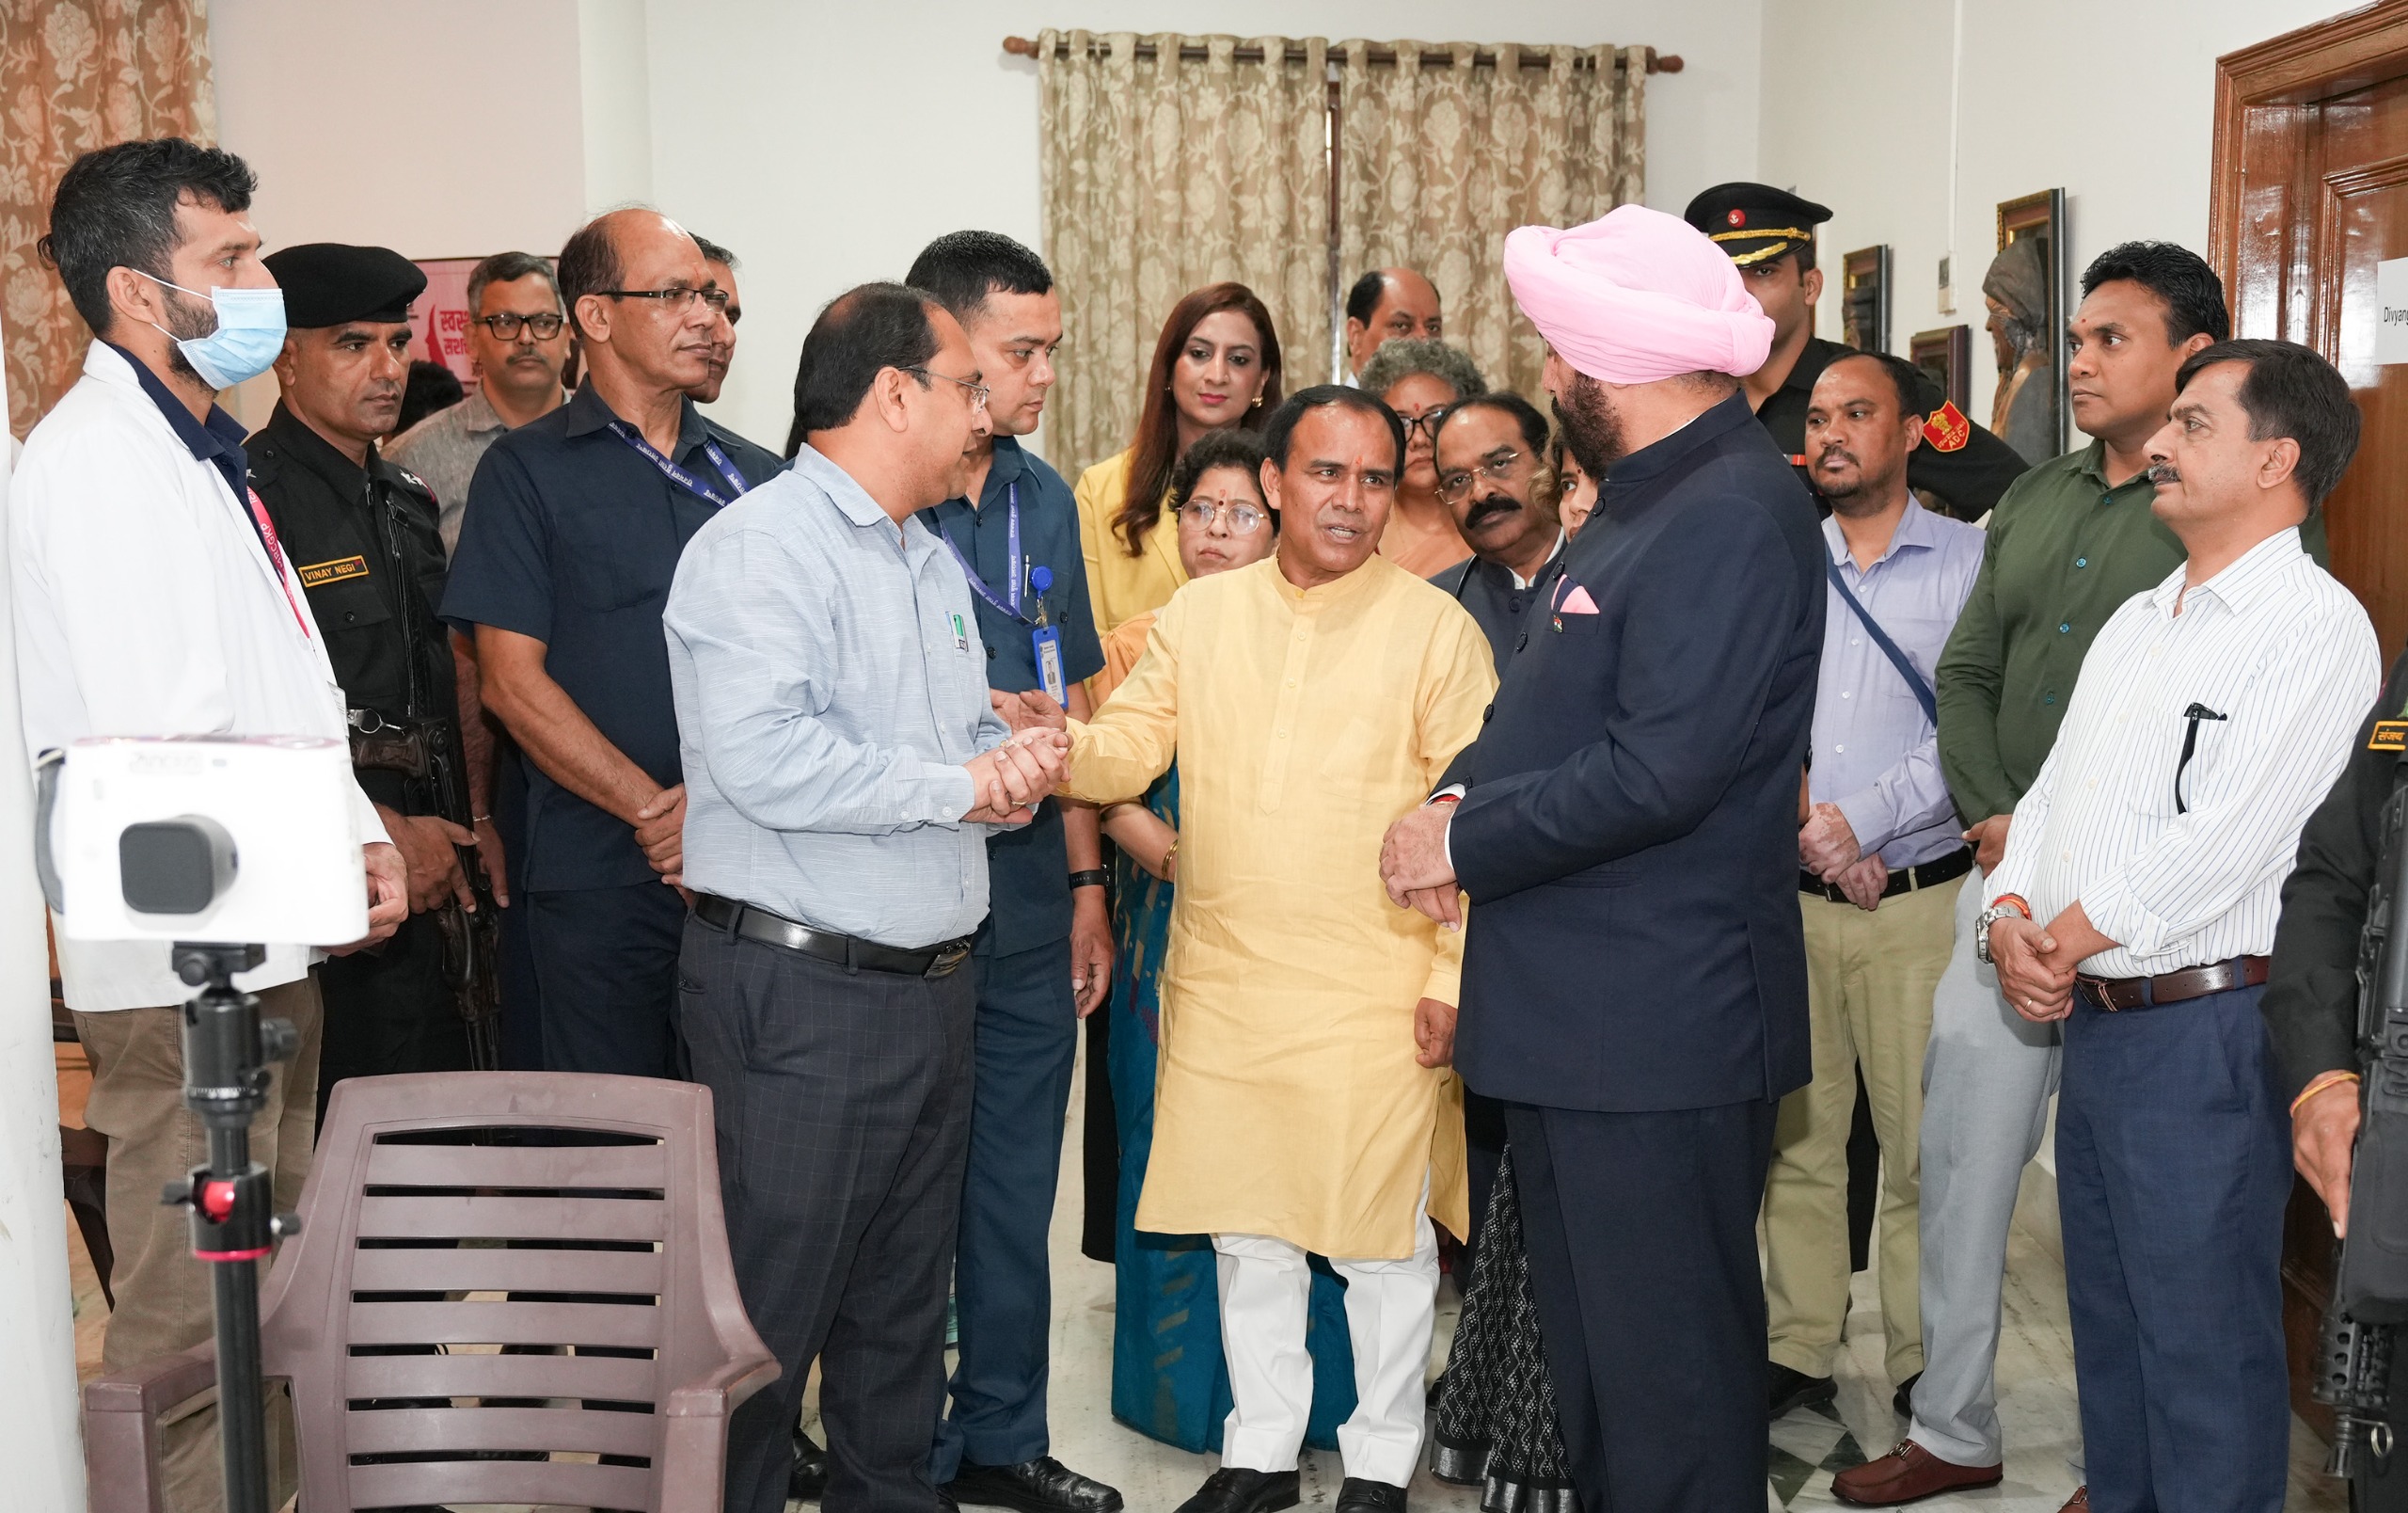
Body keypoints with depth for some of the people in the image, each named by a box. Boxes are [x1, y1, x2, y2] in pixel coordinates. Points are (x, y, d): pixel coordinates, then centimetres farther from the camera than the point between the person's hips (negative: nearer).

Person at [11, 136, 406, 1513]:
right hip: (188, 960, -10)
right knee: (189, 1314, 0)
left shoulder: (201, 453, 16)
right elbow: (155, 745, -24)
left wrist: (360, 830, 5)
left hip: (272, 947, 10)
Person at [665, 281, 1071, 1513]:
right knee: (768, 1313, -1)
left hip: (931, 985, 9)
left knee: (902, 1306, 18)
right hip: (800, 993, -9)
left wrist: (1008, 766, 0)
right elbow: (762, 759, -27)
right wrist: (955, 786, -15)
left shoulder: (932, 562, 18)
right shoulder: (761, 546, -13)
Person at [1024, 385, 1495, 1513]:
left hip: (1375, 998, -3)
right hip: (1221, 987, 4)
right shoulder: (1198, 617, 7)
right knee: (1246, 1229, 16)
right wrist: (1060, 743, -17)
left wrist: (1454, 978, -8)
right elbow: (1129, 747, 6)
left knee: (1382, 1237, 8)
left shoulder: (1435, 627, -4)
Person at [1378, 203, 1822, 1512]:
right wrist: (1463, 792, 1)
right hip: (1579, 1011, 10)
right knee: (1590, 1355, 22)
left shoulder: (1734, 518, -18)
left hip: (1659, 1026, -10)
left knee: (1667, 1375, 3)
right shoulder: (1647, 498, 15)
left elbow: (1661, 770, -25)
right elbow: (1556, 707, 21)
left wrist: (1466, 842, -14)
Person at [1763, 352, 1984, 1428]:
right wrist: (1801, 821, -8)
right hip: (1793, 897, 3)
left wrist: (1862, 816, -16)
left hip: (1921, 897, -3)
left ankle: (1925, 1367, 14)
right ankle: (1798, 1350, 18)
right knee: (1796, 1135, 7)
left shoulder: (1971, 561, 1)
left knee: (1921, 1144, 0)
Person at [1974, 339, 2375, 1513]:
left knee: (2202, 1341, 2)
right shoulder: (2138, 622, 16)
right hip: (2089, 1017, 8)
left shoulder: (2314, 625, -12)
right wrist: (2011, 916, -4)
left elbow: (2218, 850, -20)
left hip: (2204, 1028, -8)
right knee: (2106, 1317, 19)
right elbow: (2050, 791, 14)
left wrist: (2063, 944, -10)